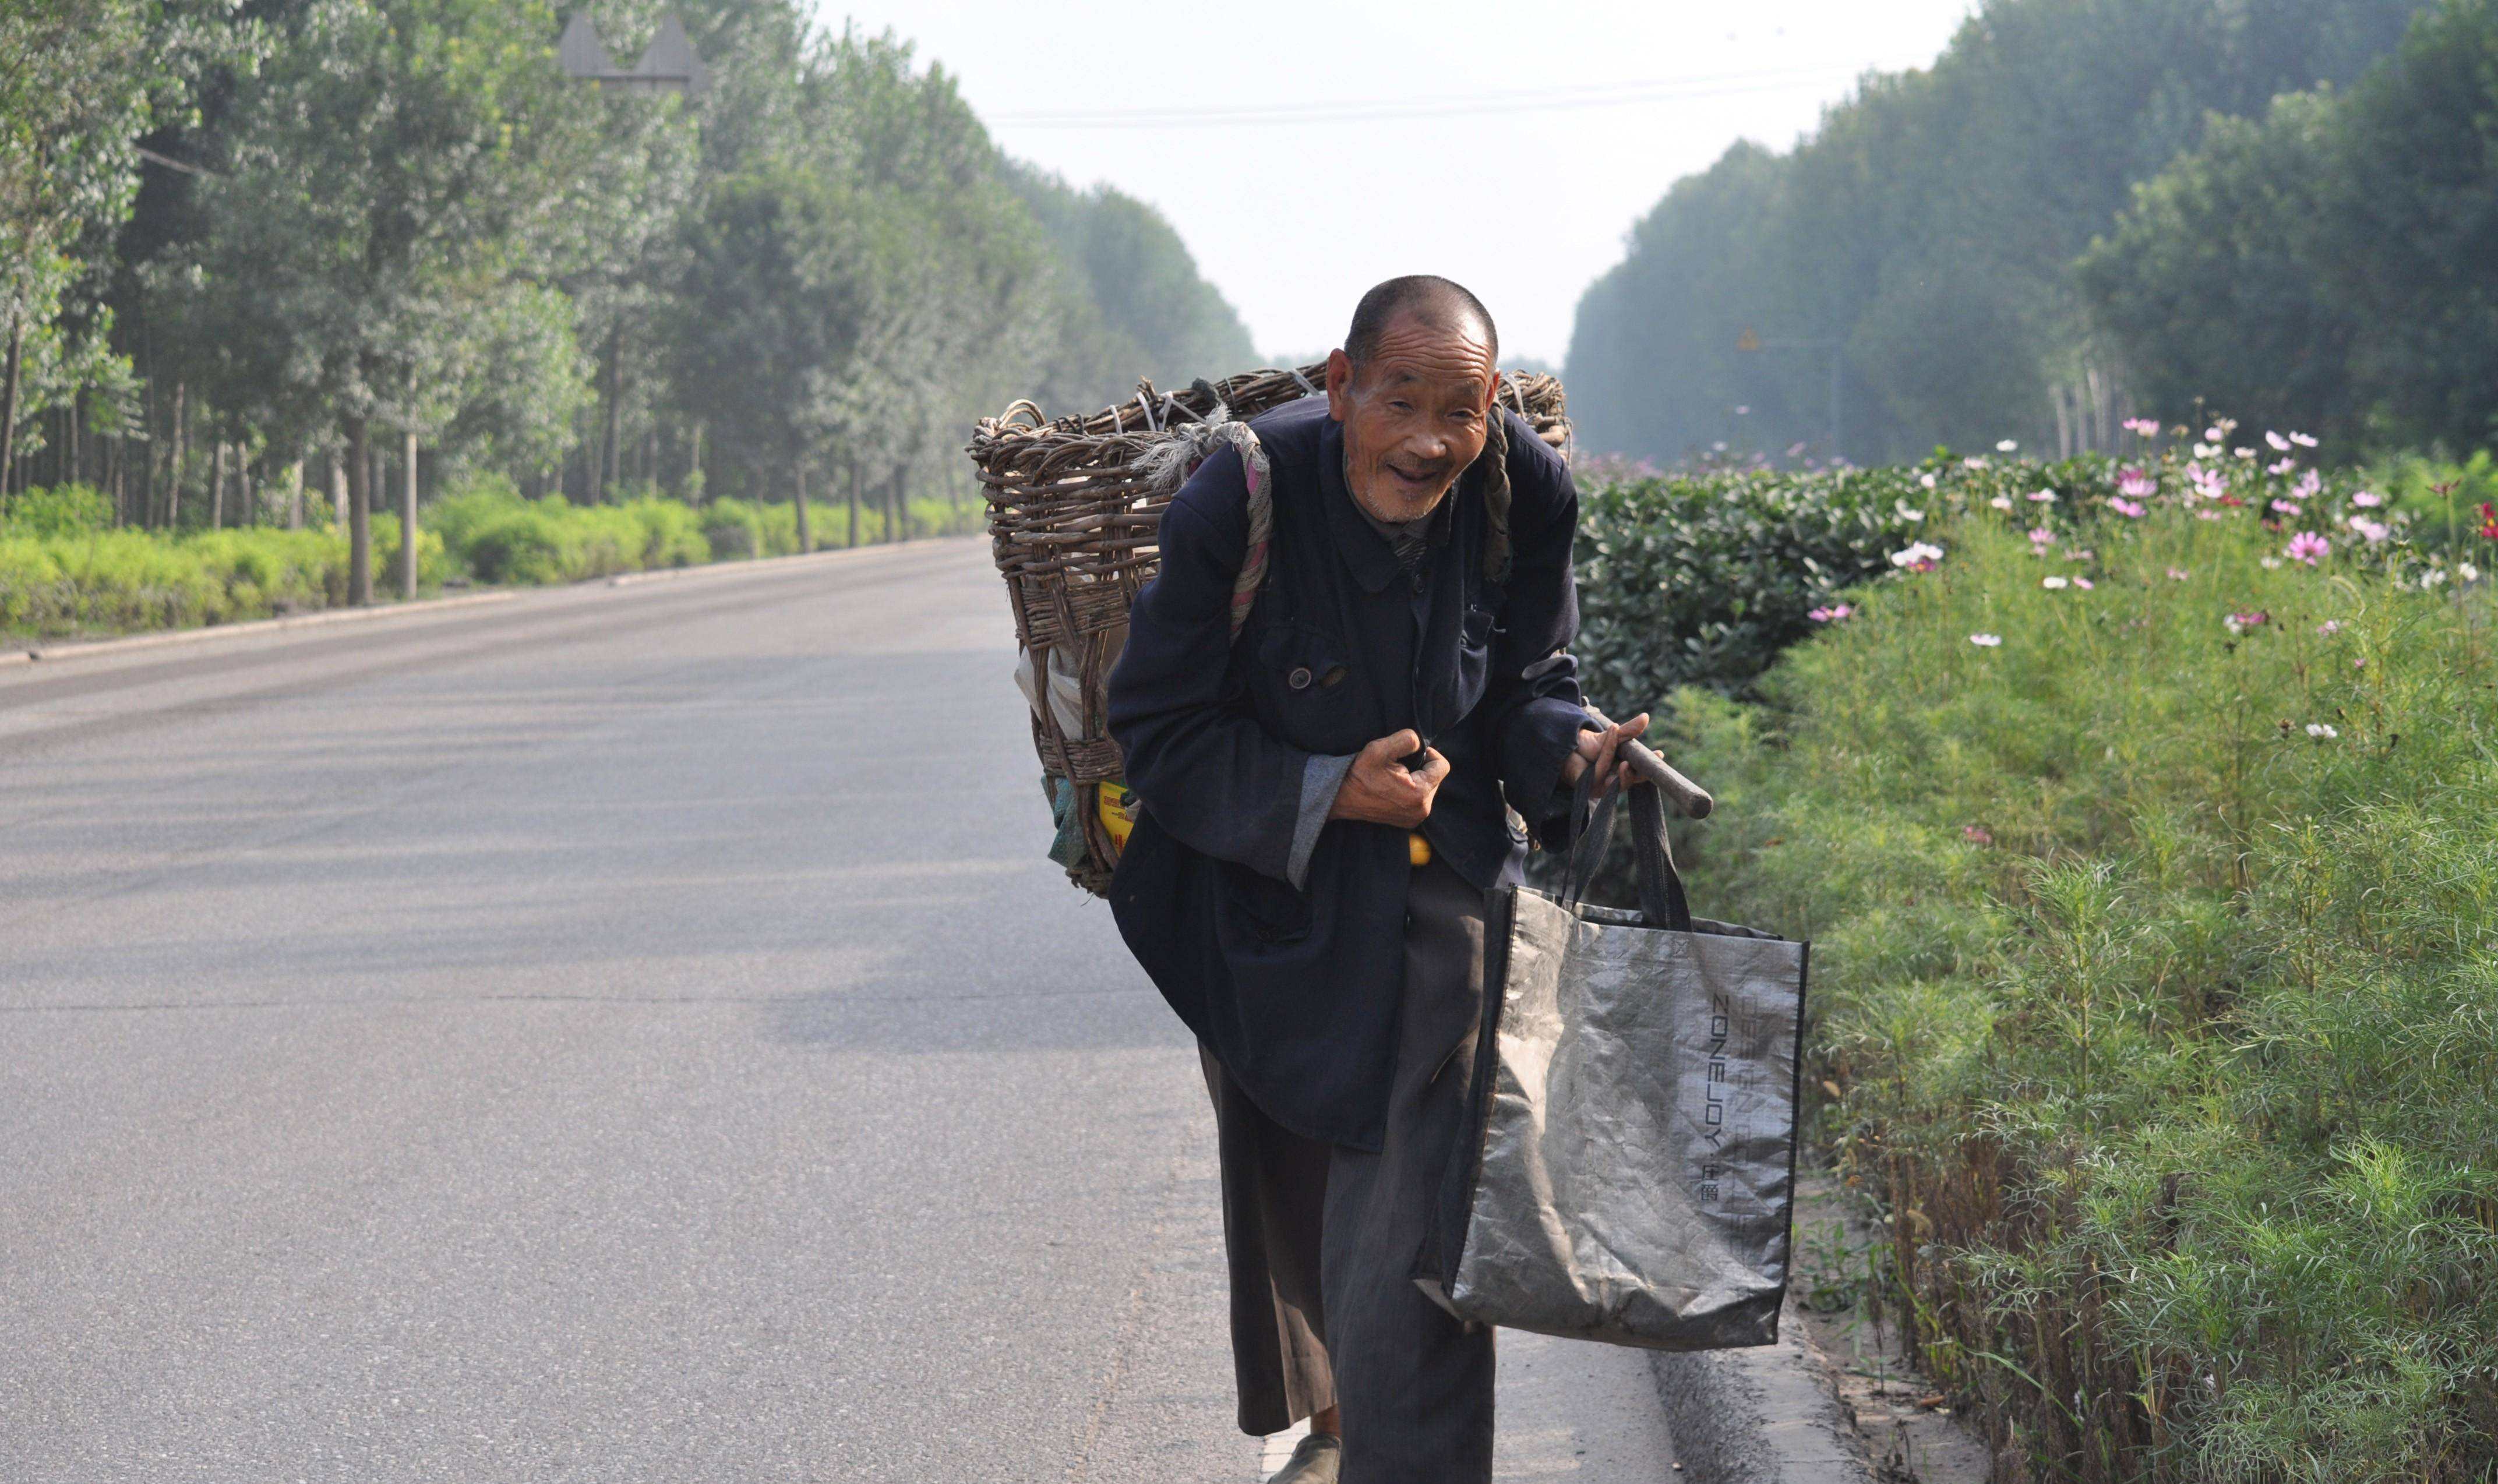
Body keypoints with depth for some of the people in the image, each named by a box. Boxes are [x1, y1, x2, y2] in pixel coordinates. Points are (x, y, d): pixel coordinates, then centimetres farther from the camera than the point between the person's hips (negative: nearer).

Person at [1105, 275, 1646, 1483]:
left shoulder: (1518, 499, -16)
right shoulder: (1236, 510, -26)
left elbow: (1528, 682, 0)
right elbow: (1158, 735, -16)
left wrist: (1569, 751, -22)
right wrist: (1330, 794, -26)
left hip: (1439, 880, 0)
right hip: (1269, 889, 0)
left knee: (1414, 1211, -14)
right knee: (1291, 1193, 20)